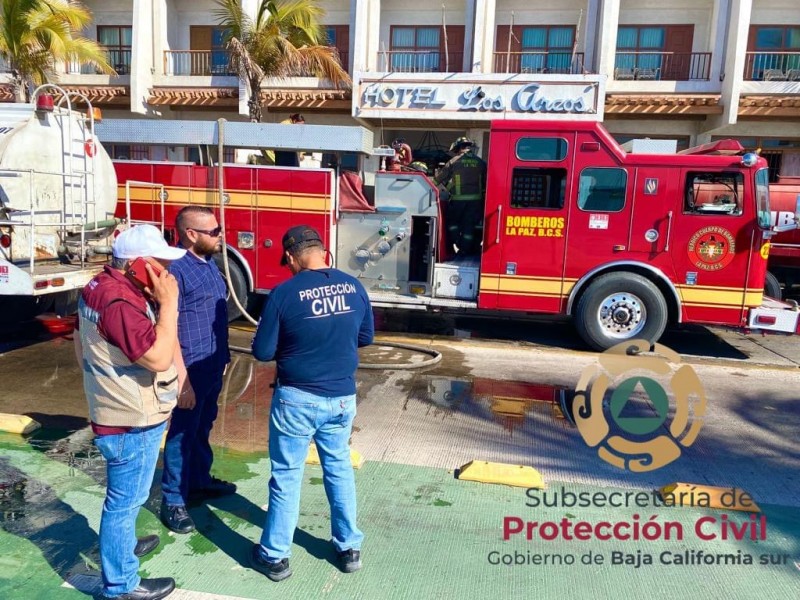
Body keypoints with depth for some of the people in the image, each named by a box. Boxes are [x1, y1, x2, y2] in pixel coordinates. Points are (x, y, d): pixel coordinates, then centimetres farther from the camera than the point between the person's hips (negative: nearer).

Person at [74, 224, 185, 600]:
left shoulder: (100, 286, 5)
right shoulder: (120, 302, -29)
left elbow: (81, 346, 15)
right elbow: (160, 359, -31)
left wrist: (104, 383, 24)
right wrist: (168, 303, -27)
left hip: (119, 413, 10)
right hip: (132, 422, -10)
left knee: (126, 496, 29)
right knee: (126, 500, 6)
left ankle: (123, 545, 50)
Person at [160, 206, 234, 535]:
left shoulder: (209, 262, 8)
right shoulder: (175, 268, -21)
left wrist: (223, 356, 19)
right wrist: (182, 379, -23)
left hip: (213, 365, 9)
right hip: (191, 369, -8)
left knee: (202, 428, 22)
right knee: (182, 434, 5)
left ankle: (199, 481, 39)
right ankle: (172, 501, 19)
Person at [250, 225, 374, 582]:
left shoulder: (284, 293, -16)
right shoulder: (354, 286, -3)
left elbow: (263, 352, -9)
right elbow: (366, 337, 9)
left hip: (297, 399, -4)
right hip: (343, 397, 4)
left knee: (286, 476, 12)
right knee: (339, 469, 21)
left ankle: (275, 556, 27)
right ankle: (349, 548, 33)